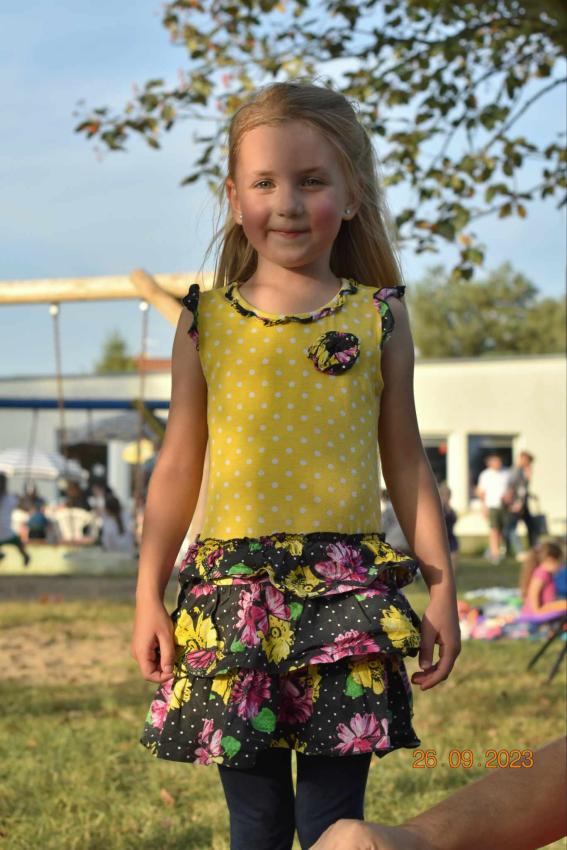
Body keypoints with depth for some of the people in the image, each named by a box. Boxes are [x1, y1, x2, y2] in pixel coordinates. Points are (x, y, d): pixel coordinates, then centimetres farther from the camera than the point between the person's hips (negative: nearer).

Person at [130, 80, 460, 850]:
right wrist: (148, 595, 7)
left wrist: (442, 585, 7)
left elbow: (406, 464, 10)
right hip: (232, 585, 0)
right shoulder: (206, 322, 6)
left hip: (348, 590, 0)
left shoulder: (378, 319, 5)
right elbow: (178, 468, 9)